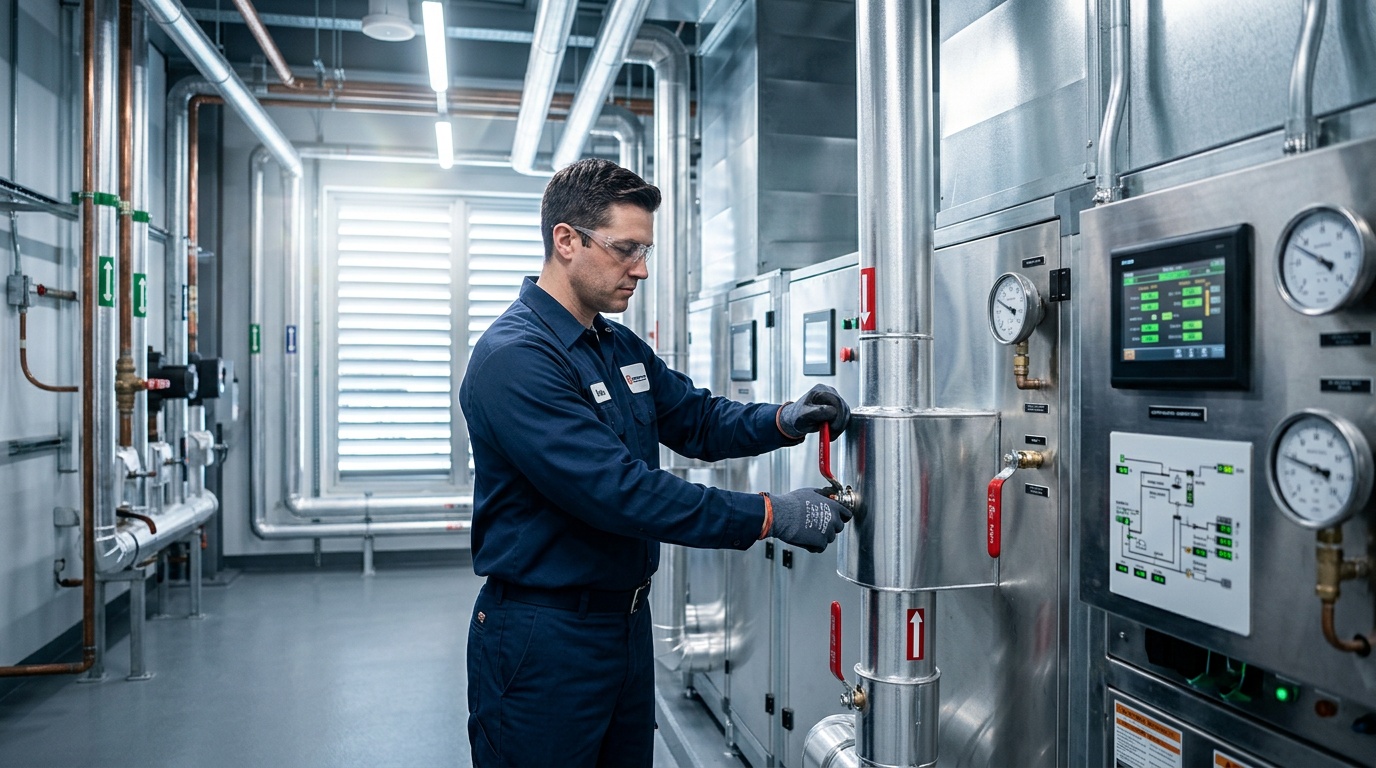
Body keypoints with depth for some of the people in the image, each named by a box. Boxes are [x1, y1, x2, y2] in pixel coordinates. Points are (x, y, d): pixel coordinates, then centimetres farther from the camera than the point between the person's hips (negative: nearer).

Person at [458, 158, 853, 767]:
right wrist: (769, 517, -26)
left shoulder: (621, 347, 8)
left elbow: (698, 420, 14)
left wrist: (784, 420, -7)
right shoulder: (514, 357, -22)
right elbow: (617, 491, -28)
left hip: (628, 619, 8)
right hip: (544, 635, -8)